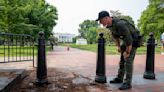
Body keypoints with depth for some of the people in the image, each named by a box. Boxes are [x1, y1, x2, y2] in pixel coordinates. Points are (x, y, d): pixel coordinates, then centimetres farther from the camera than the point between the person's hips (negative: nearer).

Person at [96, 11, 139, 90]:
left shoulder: (119, 24, -35)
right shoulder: (109, 24, -7)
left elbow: (129, 39, -32)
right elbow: (114, 35, 11)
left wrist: (127, 52, -21)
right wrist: (118, 46, 10)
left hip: (133, 40, -8)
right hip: (125, 40, 8)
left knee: (128, 60, -14)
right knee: (122, 60, 10)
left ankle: (127, 83, -7)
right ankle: (119, 78, 21)